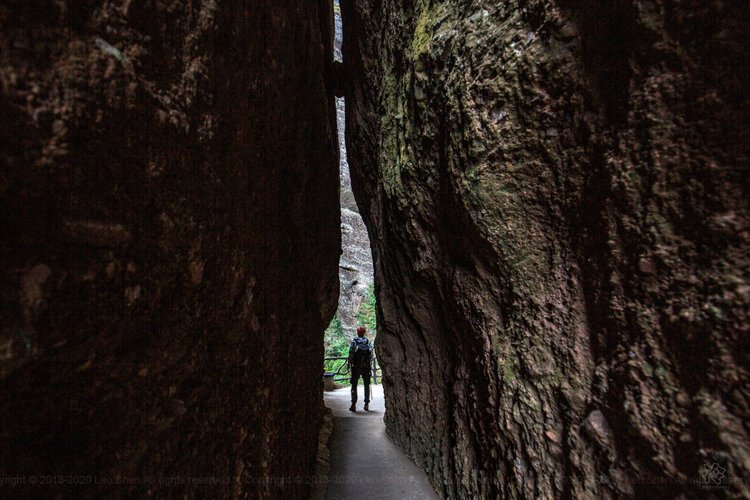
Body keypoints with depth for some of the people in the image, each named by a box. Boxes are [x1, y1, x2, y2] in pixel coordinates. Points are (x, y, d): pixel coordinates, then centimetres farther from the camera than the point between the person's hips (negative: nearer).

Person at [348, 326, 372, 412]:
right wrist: (369, 363, 10)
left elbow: (351, 353, -8)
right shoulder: (368, 342, 3)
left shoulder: (354, 341, -4)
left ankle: (353, 404, 1)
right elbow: (371, 354, 0)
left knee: (354, 385, 5)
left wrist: (350, 363, -1)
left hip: (356, 366, -2)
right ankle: (366, 404, 12)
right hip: (366, 366, 2)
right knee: (367, 385, 12)